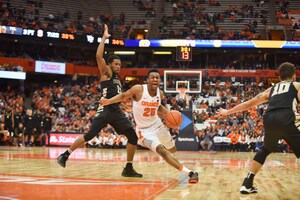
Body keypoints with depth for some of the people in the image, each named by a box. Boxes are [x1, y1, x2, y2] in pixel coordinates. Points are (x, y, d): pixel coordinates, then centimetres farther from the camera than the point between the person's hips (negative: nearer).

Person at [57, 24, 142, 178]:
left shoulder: (117, 78, 24)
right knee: (89, 136, -11)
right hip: (105, 110, -7)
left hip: (116, 111, 7)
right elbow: (99, 56, -15)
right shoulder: (106, 73, 2)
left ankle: (128, 168, 4)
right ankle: (65, 155, 2)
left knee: (133, 136, -2)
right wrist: (104, 37, -11)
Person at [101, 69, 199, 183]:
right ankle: (190, 173, -23)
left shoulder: (160, 93, -5)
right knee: (162, 151, -23)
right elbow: (123, 96, -5)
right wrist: (108, 101, -19)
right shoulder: (138, 89, -20)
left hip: (158, 125, 6)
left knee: (172, 150, 20)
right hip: (144, 130, -6)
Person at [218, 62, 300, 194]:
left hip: (269, 120, 4)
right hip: (286, 120, -4)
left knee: (266, 150, 28)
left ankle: (247, 183, 24)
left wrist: (227, 112, 44)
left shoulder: (271, 89, 32)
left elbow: (248, 104, 36)